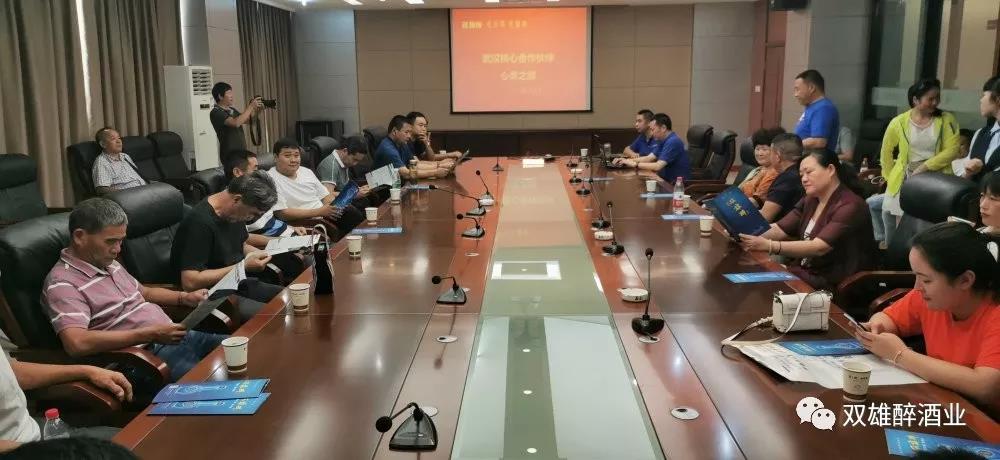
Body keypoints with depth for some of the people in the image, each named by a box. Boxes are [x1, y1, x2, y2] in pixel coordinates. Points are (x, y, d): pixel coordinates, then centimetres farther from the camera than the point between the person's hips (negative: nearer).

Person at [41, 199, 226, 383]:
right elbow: (77, 344, -27)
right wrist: (149, 334, -24)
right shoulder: (63, 283, -12)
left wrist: (185, 297, 12)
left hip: (174, 337, 9)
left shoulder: (109, 264, 16)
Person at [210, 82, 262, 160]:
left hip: (242, 152, 8)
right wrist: (250, 106, -19)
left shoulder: (232, 110, 15)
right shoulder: (216, 113, -11)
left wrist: (255, 110, -1)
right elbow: (236, 123, -25)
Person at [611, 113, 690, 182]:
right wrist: (627, 160, -2)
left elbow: (657, 166, -25)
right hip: (666, 181, 8)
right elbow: (649, 158, 11)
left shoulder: (673, 142, -20)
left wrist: (635, 164, -16)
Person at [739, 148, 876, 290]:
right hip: (801, 271, 7)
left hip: (830, 286, -7)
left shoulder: (850, 206, -17)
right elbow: (779, 229, 2)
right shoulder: (810, 200, 9)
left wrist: (769, 246, -38)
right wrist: (748, 236, -17)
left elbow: (819, 248, -28)